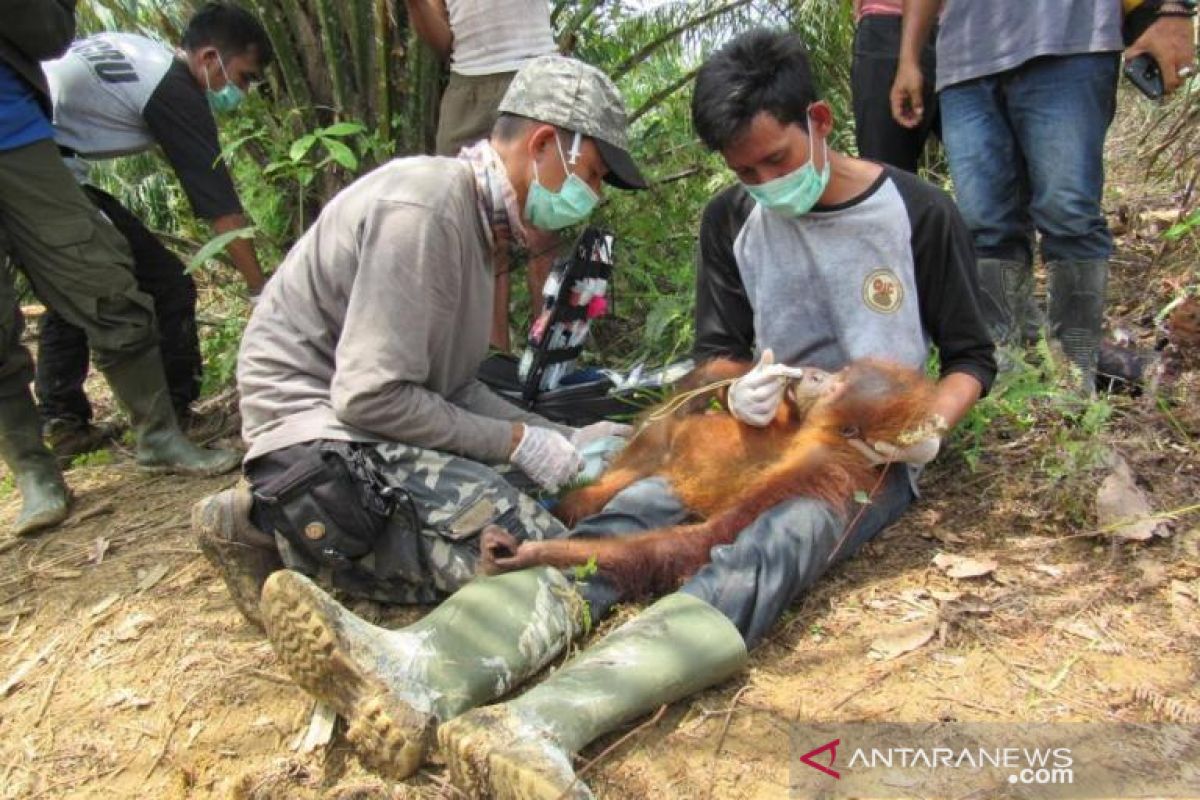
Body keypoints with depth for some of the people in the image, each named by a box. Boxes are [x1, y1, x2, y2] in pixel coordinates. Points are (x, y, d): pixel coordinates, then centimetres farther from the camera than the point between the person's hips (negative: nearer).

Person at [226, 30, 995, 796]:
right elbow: (717, 350, 9)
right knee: (637, 511, -27)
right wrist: (739, 390, -15)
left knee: (768, 548, -37)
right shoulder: (732, 220, 5)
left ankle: (538, 728, -62)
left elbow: (972, 357, 3)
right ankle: (419, 674, -52)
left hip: (872, 455, -3)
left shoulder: (922, 214, -4)